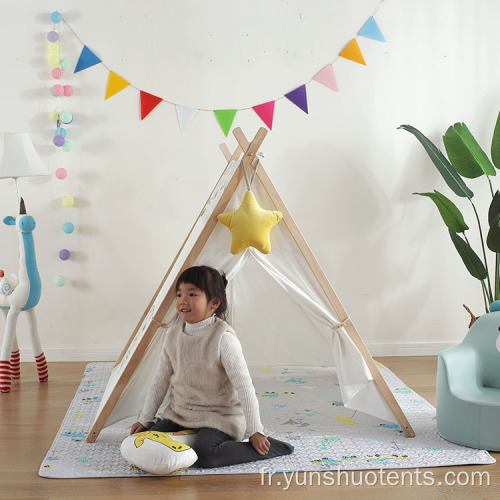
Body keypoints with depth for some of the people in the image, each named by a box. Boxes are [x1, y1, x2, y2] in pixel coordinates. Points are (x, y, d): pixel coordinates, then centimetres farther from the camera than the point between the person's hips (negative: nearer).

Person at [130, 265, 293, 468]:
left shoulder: (223, 337, -19)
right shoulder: (174, 334, -1)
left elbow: (244, 385, -18)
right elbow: (160, 380, 9)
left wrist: (255, 431, -17)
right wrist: (145, 419, 11)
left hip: (218, 416, -6)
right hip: (179, 413, 6)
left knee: (204, 455, -30)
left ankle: (267, 447, -9)